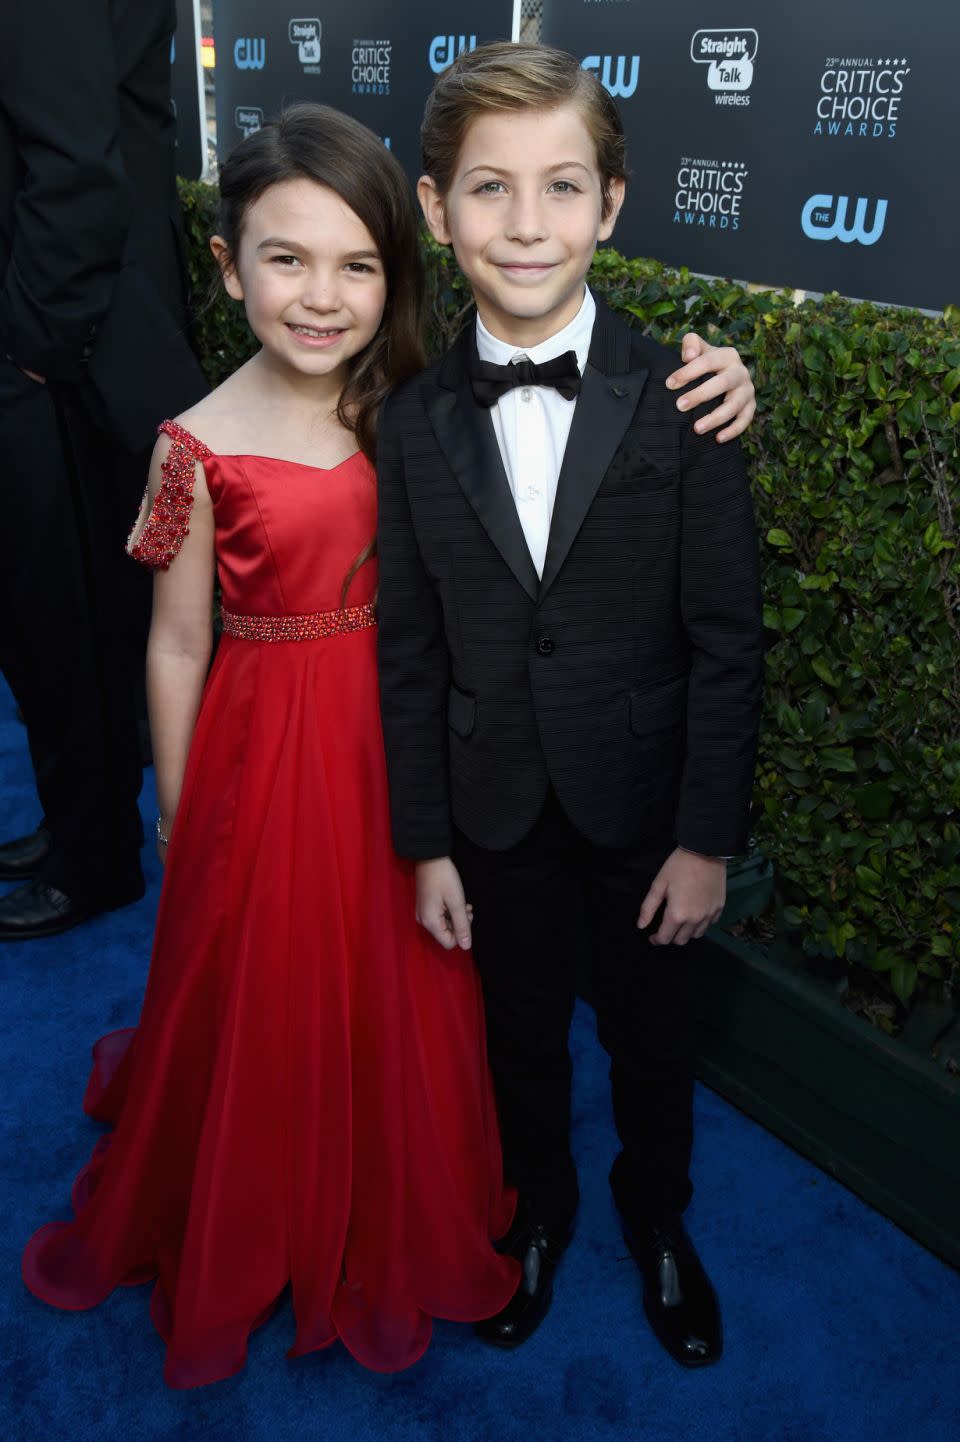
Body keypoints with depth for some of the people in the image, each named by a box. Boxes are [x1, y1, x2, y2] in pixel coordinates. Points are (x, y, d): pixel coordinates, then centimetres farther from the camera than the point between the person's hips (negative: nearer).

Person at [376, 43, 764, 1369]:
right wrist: (425, 842, -2)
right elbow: (409, 653, -3)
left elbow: (727, 641, -10)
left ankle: (658, 1221, 49)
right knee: (520, 1032, 22)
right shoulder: (413, 423, -6)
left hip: (646, 808, -1)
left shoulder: (683, 402, -13)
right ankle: (539, 1209, 51)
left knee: (651, 1034, 20)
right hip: (495, 812, 2)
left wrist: (708, 838, -9)